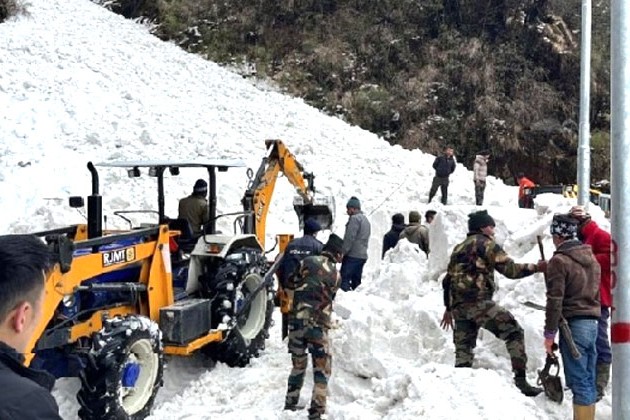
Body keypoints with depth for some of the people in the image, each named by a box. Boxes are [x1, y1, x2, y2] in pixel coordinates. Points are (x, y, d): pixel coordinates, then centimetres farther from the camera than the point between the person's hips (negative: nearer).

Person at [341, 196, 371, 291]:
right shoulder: (366, 219, 20)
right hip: (362, 255, 9)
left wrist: (342, 252, -13)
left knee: (344, 279, -10)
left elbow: (349, 238, -17)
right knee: (356, 280, 12)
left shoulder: (354, 218, -10)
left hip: (352, 255, -9)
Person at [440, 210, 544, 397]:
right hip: (479, 302, -8)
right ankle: (520, 380, -9)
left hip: (458, 305, 8)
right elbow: (510, 269, -6)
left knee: (463, 347, 13)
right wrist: (535, 267, 1)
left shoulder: (458, 248, 25)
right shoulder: (486, 244, 2)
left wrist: (449, 308, 28)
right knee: (514, 332, -3)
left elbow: (448, 279, 24)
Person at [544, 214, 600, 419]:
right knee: (588, 380, 13)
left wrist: (550, 333, -9)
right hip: (592, 323, 8)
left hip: (573, 325, -8)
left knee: (579, 382, -3)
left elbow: (555, 300, -14)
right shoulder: (591, 257, 12)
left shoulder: (559, 261, -12)